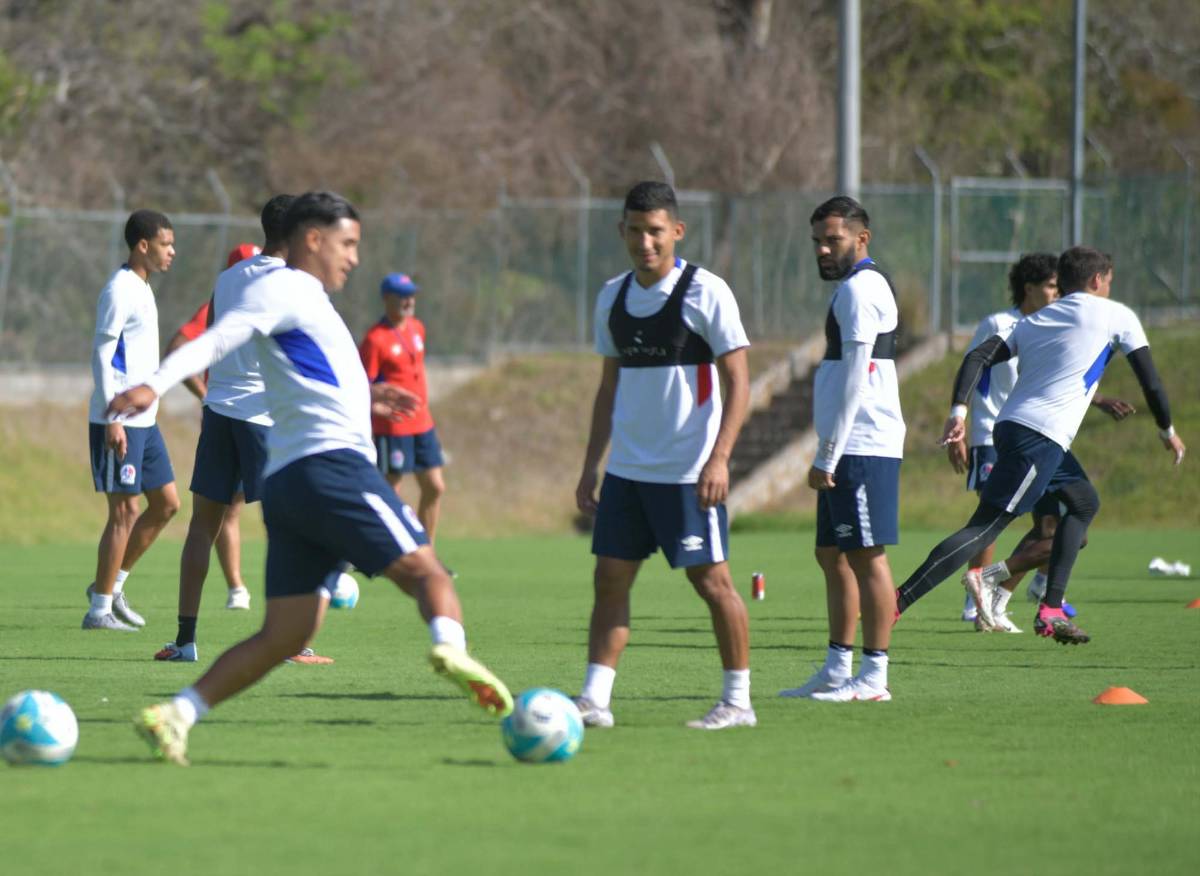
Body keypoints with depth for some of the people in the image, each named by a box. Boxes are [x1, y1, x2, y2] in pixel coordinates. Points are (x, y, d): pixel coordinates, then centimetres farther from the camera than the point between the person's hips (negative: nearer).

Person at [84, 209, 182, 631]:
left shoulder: (142, 290, 16)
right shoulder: (120, 291, -13)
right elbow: (101, 355, -17)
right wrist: (112, 419, -21)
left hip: (143, 421, 10)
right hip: (118, 421, -10)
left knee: (166, 503, 10)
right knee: (124, 510, -6)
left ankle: (113, 585, 19)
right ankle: (100, 608, 0)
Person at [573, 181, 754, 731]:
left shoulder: (705, 293, -8)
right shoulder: (613, 297, 10)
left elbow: (738, 382, -9)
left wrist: (719, 458, -19)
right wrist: (590, 466, 14)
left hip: (688, 472, -6)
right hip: (626, 470, 6)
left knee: (711, 580, -2)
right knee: (610, 580, 1)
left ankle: (737, 701, 8)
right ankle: (594, 700, 1)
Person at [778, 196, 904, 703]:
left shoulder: (859, 289, -11)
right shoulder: (862, 287, 20)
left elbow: (854, 381, -17)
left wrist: (826, 457, -17)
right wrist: (828, 455, 21)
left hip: (861, 448, -10)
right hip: (850, 450, 10)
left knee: (867, 556, -8)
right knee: (833, 556, 12)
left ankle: (873, 677, -7)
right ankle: (838, 670, 16)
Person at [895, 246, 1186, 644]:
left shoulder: (1034, 321, 22)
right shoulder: (1116, 316, 7)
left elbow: (978, 357, 8)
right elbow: (1149, 380, 8)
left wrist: (958, 410, 0)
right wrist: (1167, 430, 23)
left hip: (1011, 427, 8)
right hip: (1041, 438, -8)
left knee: (1084, 503, 26)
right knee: (984, 528, -12)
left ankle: (1051, 610, 19)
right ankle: (897, 602, -22)